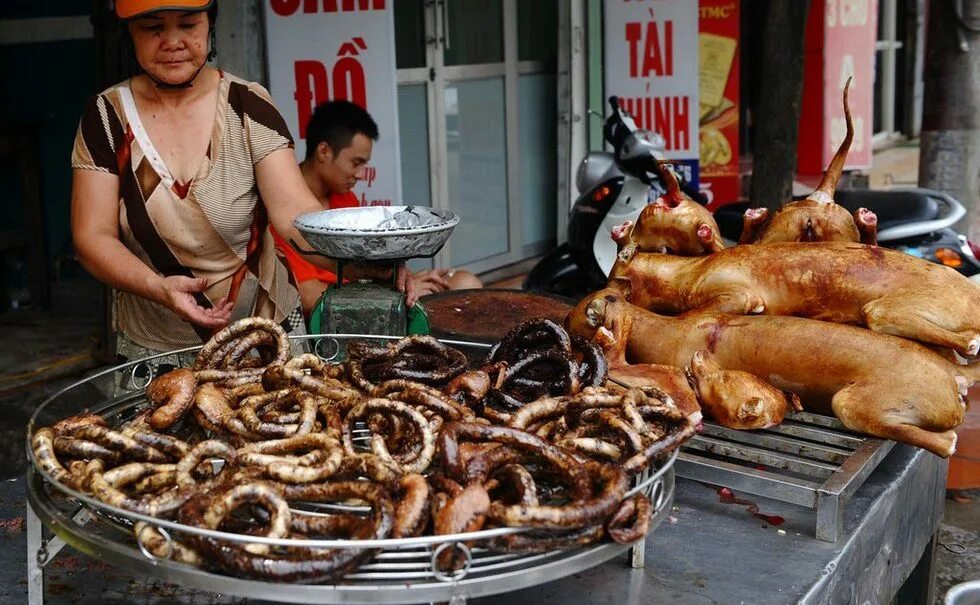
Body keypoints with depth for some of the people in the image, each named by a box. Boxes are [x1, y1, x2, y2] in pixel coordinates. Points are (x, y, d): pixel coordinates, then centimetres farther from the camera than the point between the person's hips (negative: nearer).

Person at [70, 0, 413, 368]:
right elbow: (93, 238, -9)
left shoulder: (247, 105, -9)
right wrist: (159, 288, -28)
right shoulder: (106, 115, -6)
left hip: (265, 334, 0)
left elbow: (295, 211, -19)